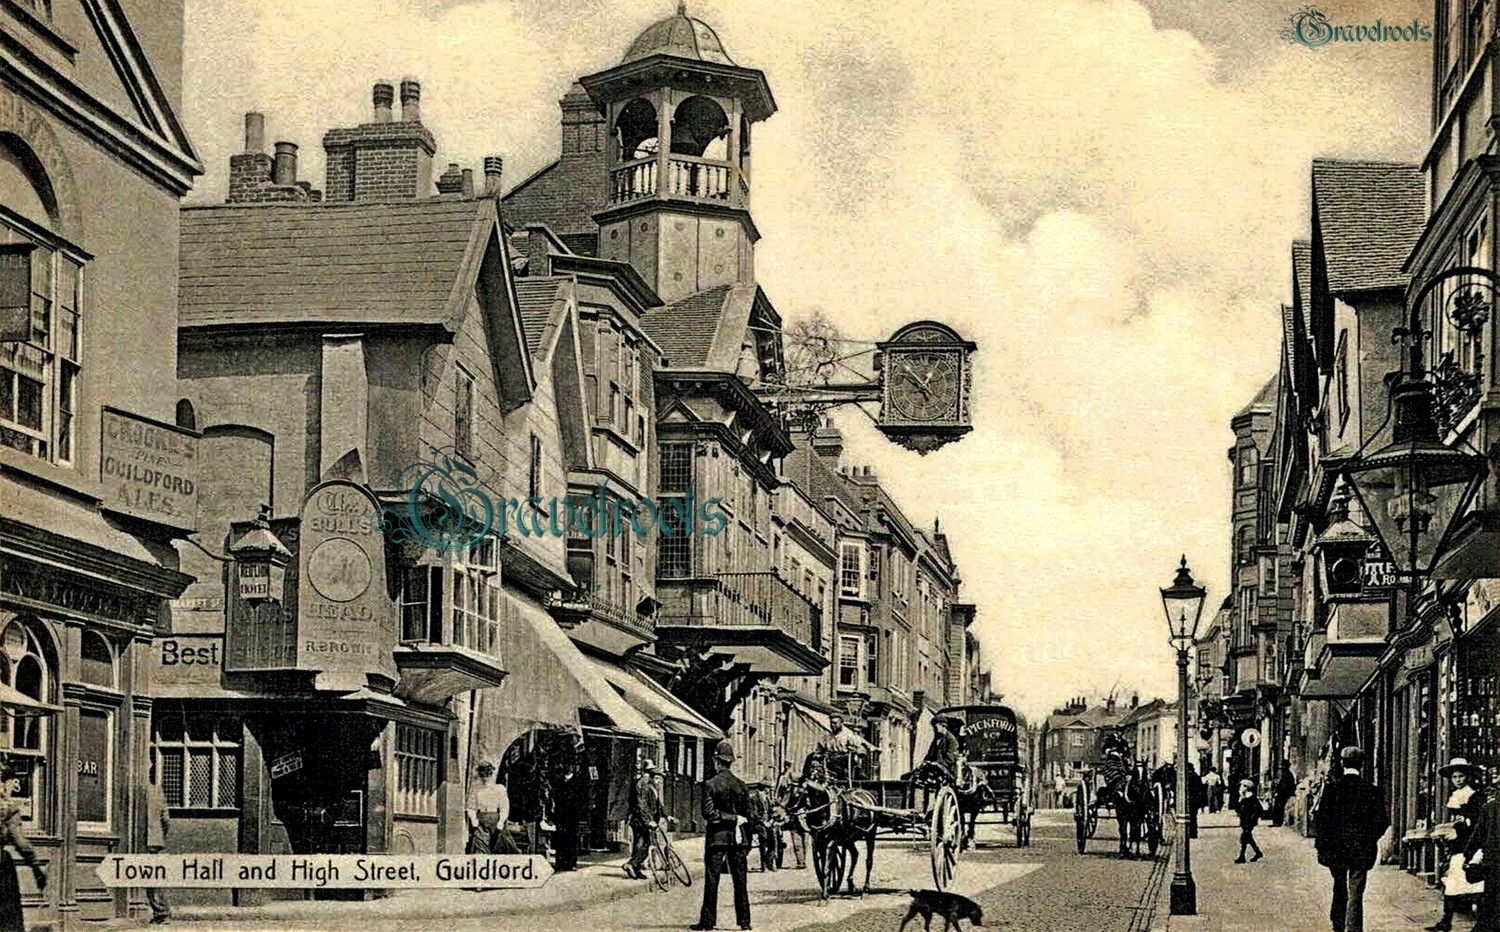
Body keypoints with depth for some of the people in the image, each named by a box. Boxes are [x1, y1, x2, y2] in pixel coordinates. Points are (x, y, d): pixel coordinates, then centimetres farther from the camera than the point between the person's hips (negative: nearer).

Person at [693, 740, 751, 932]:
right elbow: (747, 815, 6)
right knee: (740, 881, 6)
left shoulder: (710, 784, -8)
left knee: (712, 881, 0)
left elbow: (708, 813, -13)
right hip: (738, 837, 3)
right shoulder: (741, 785, 3)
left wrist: (728, 818, -6)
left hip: (717, 837, -3)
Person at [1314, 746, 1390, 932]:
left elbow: (1322, 817, -7)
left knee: (1339, 889, 19)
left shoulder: (1332, 787, -6)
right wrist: (1370, 840, 10)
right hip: (1361, 850, -1)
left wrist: (1322, 844, 0)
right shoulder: (1371, 790, -5)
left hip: (1336, 848, 1)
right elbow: (1382, 821, -5)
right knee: (1356, 894, 0)